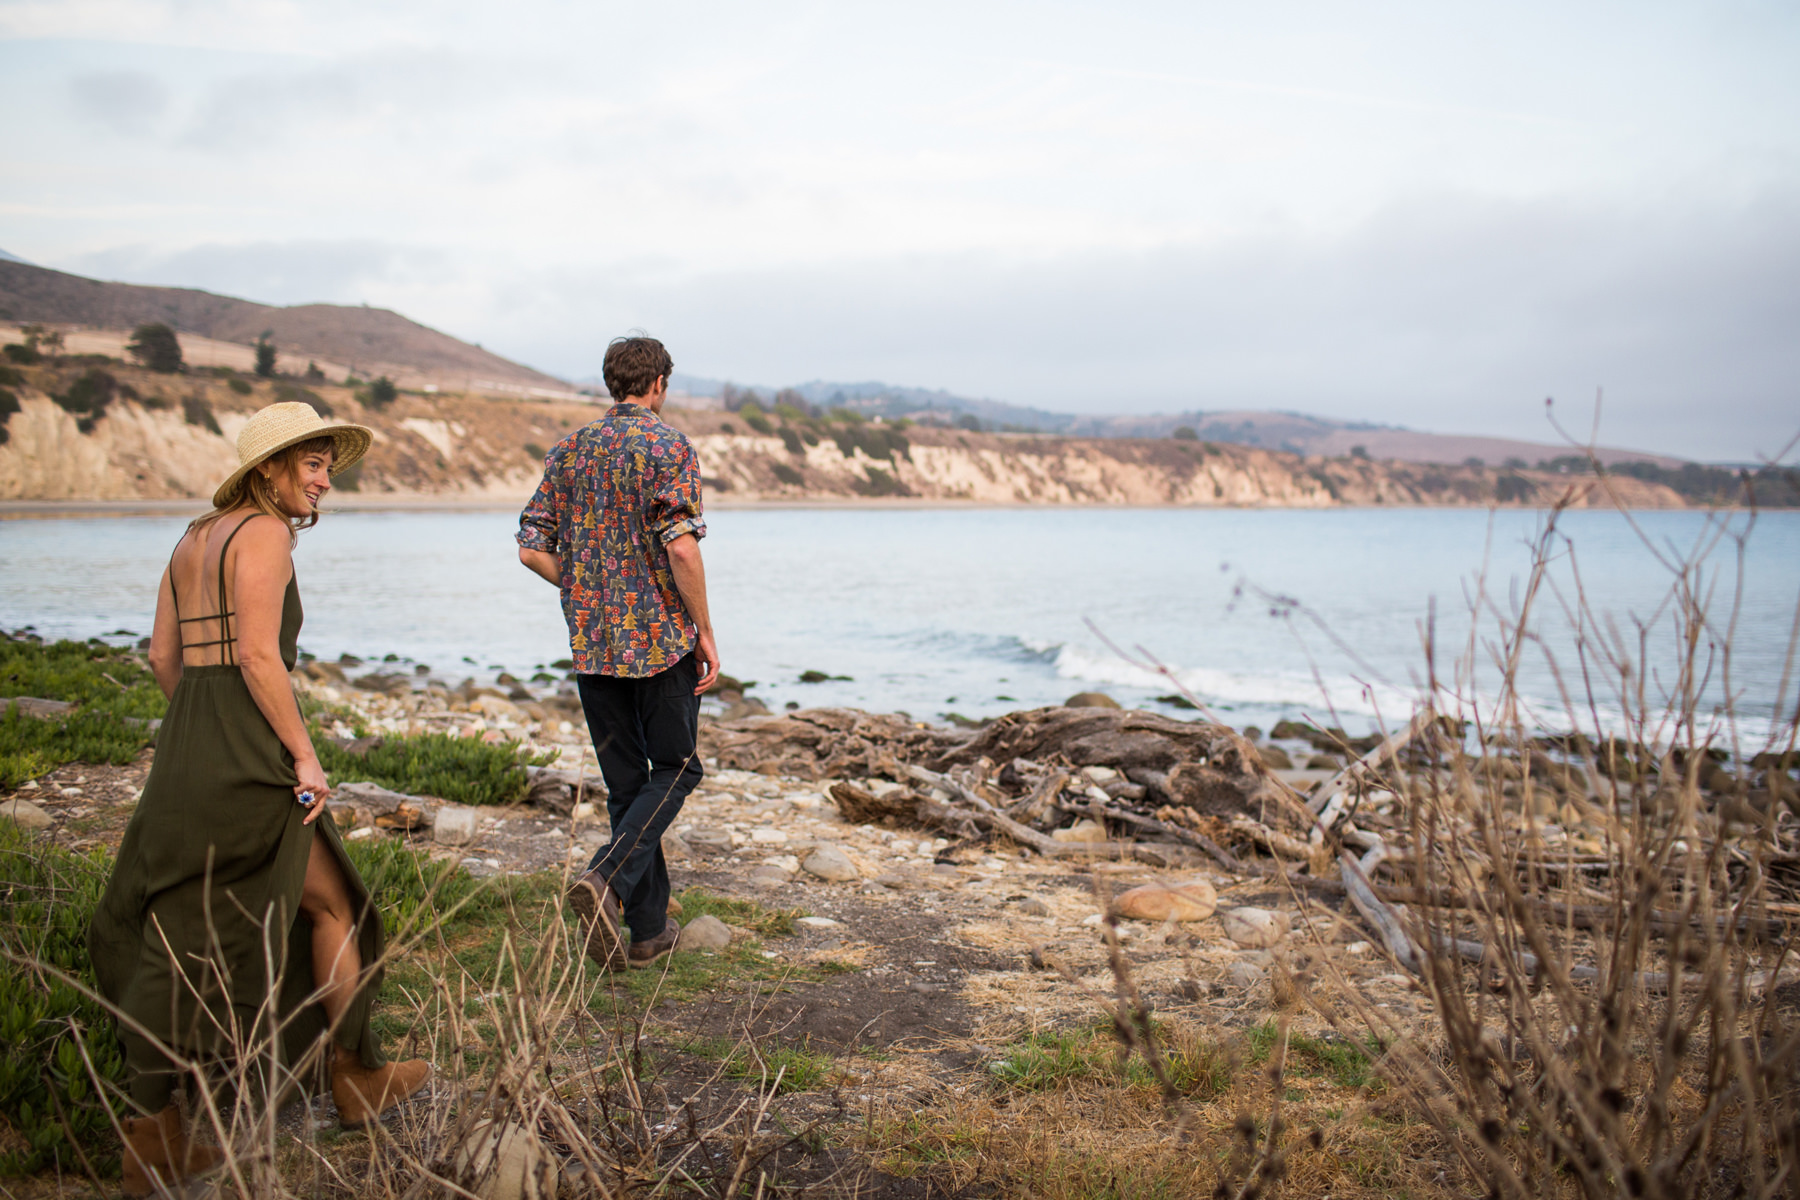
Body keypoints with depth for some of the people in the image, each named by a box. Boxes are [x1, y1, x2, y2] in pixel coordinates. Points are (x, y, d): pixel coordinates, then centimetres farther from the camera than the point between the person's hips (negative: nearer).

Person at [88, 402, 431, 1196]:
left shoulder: (194, 537, 16)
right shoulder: (264, 533, -10)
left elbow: (163, 654, 15)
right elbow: (257, 656, -19)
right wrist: (305, 756, -14)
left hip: (184, 752, 8)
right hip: (249, 763, -8)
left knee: (179, 945, 14)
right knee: (334, 906, 10)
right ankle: (358, 1079, 24)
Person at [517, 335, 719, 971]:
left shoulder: (568, 451, 9)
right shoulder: (668, 446, -8)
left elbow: (532, 549, 6)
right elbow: (681, 548, -19)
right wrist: (705, 632, -10)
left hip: (591, 642, 5)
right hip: (662, 636, -5)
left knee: (626, 782, 11)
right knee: (675, 770, 9)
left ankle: (649, 928, 16)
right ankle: (608, 878, -13)